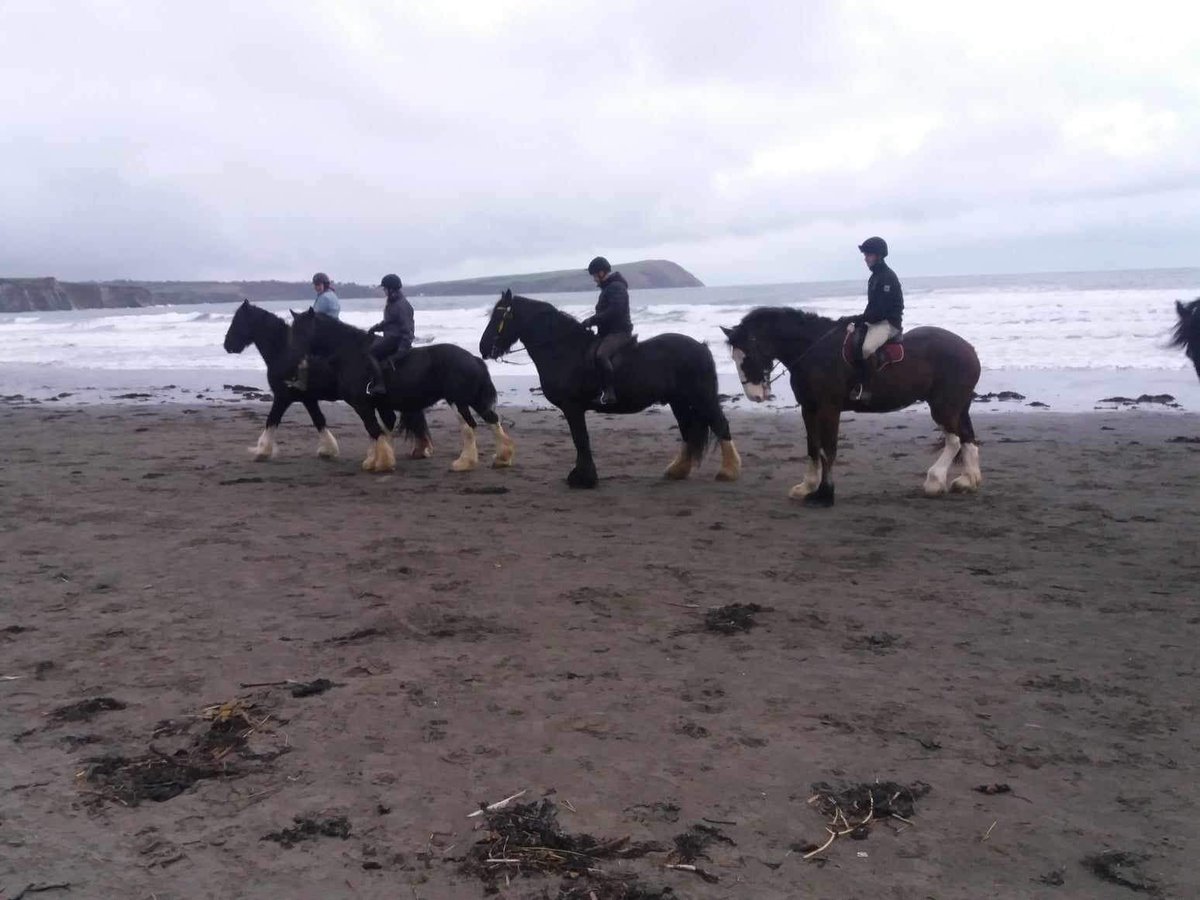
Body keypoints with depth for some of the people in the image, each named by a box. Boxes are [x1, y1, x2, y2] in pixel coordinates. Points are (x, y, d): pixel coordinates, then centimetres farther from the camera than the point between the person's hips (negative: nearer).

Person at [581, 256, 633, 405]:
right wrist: (592, 321, 10)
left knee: (600, 355, -34)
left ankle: (609, 393, -35)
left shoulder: (616, 287, -13)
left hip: (619, 332, -11)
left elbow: (613, 311, -25)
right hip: (607, 332, 11)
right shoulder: (608, 287, 21)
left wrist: (592, 320, -22)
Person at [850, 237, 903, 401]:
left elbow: (881, 308, -22)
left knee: (866, 347, -33)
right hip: (877, 321, 11)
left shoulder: (887, 277, -15)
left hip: (889, 322, -11)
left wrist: (861, 319, -18)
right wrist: (862, 319, 5)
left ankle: (862, 387, -28)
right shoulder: (875, 276, 15)